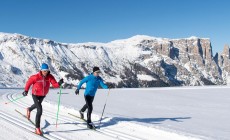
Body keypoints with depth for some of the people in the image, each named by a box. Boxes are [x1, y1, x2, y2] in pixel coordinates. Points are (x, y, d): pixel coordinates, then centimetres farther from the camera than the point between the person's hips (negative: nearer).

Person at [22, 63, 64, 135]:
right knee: (40, 110, -17)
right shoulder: (36, 77, -25)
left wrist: (59, 83, -45)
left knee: (37, 105, 34)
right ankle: (37, 128, -6)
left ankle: (29, 109, 70)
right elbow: (29, 81, -9)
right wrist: (26, 90, -6)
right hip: (35, 95, -5)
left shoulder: (50, 77, -17)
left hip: (43, 95, 5)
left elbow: (55, 84, -25)